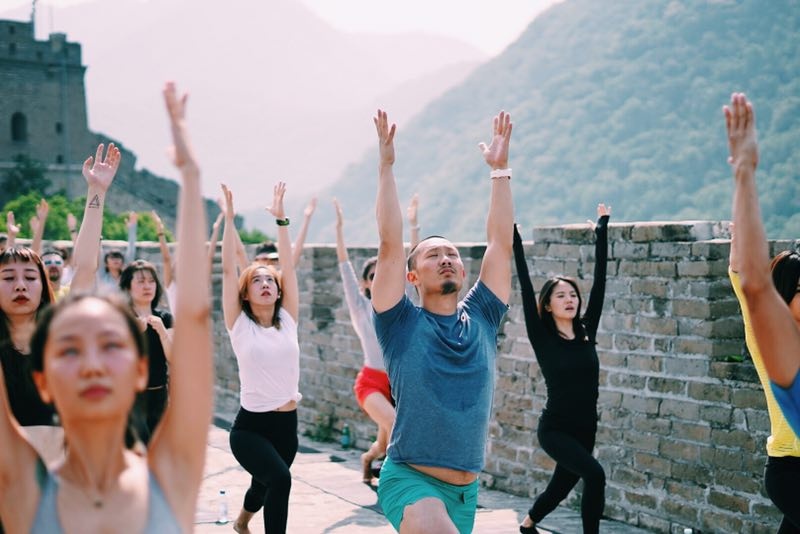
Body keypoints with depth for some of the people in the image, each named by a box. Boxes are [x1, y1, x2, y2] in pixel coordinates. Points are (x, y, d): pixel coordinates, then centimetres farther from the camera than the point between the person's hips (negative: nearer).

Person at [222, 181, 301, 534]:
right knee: (279, 479, -32)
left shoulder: (288, 320, 3)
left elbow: (289, 265, 0)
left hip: (287, 424, 5)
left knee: (264, 487, 25)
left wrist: (280, 218, -2)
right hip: (250, 426, -5)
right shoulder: (239, 325, -5)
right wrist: (229, 219, -14)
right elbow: (228, 270, -11)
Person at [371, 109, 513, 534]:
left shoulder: (481, 318, 6)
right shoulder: (402, 324, -3)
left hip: (465, 489, 5)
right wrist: (386, 166, -11)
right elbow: (390, 245, -11)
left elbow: (501, 243, 3)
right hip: (409, 479, -5)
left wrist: (499, 168, 3)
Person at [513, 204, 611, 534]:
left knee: (561, 487, 21)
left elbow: (599, 279, 3)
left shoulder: (587, 331, 1)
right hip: (554, 429, -5)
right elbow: (525, 286, -14)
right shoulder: (542, 337, -9)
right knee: (594, 474, -27)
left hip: (585, 429, 5)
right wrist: (513, 234, -17)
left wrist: (602, 227, 5)